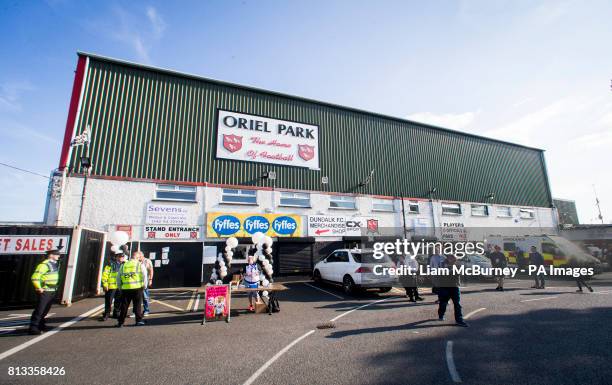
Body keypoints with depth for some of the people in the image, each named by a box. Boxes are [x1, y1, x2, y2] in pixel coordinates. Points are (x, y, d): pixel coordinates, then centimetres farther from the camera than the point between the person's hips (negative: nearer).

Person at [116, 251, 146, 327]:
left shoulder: (123, 265, 12)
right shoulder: (140, 265, 1)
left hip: (125, 289, 3)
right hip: (137, 288, -3)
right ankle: (139, 320, 8)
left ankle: (120, 322, 17)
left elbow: (118, 277, 14)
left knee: (124, 306, 13)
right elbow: (144, 276, -5)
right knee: (137, 305, 6)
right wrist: (144, 286, 5)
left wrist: (120, 287, 23)